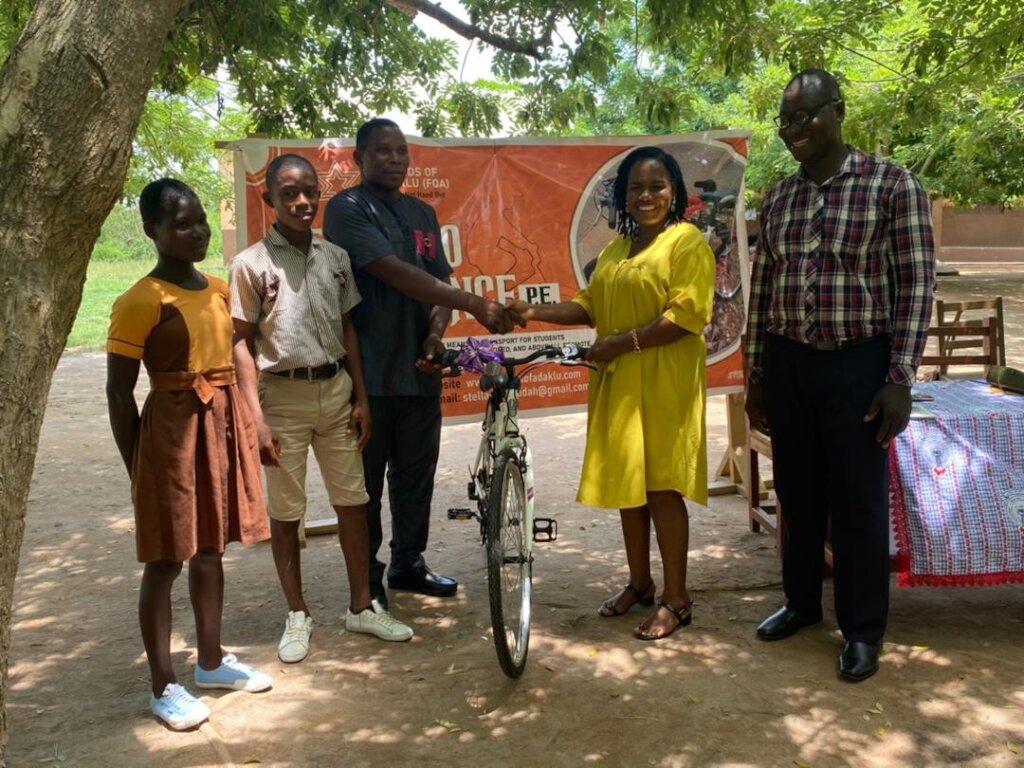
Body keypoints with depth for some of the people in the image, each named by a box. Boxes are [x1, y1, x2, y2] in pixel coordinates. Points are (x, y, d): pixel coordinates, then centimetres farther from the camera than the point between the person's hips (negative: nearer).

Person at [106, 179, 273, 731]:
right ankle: (163, 686, 15)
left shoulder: (220, 290, 8)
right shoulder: (141, 301, -13)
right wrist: (137, 467, -9)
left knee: (210, 549, 16)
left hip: (222, 426, 7)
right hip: (172, 429, -7)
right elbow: (119, 391, -11)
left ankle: (212, 661, 31)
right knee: (165, 560, 3)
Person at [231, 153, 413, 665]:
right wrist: (256, 418, -12)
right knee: (286, 512, 7)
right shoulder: (252, 263, -5)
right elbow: (243, 343, -6)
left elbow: (347, 330, 11)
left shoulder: (335, 257, 6)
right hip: (283, 395, -4)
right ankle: (297, 616, 21)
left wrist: (361, 397, 6)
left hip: (336, 390, 4)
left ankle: (361, 606, 23)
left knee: (352, 501, 9)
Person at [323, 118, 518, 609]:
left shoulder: (422, 214, 15)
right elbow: (395, 273, -20)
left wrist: (436, 334, -10)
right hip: (367, 372, -6)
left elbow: (440, 281, 11)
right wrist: (475, 305, -25)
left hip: (419, 369, 6)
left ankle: (408, 564, 30)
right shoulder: (347, 209, -7)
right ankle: (367, 581, 17)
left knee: (417, 475, 14)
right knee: (366, 481, 4)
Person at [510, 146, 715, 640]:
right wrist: (537, 312, 1)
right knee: (627, 483, 11)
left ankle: (676, 599, 8)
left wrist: (623, 342, -18)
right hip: (618, 384, 7)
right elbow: (591, 305, 15)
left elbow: (687, 315, -15)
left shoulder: (687, 241, -6)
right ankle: (639, 582, 26)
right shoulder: (615, 249, 18)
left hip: (663, 384, -7)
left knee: (662, 487, -4)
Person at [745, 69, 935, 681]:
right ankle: (802, 601, 32)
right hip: (787, 363, 5)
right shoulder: (779, 199, 9)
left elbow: (915, 288, -8)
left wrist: (900, 380, -13)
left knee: (858, 500, 4)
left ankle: (864, 630, 19)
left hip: (858, 364, -4)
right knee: (797, 491, 14)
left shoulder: (893, 186, -6)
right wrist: (756, 374, 11)